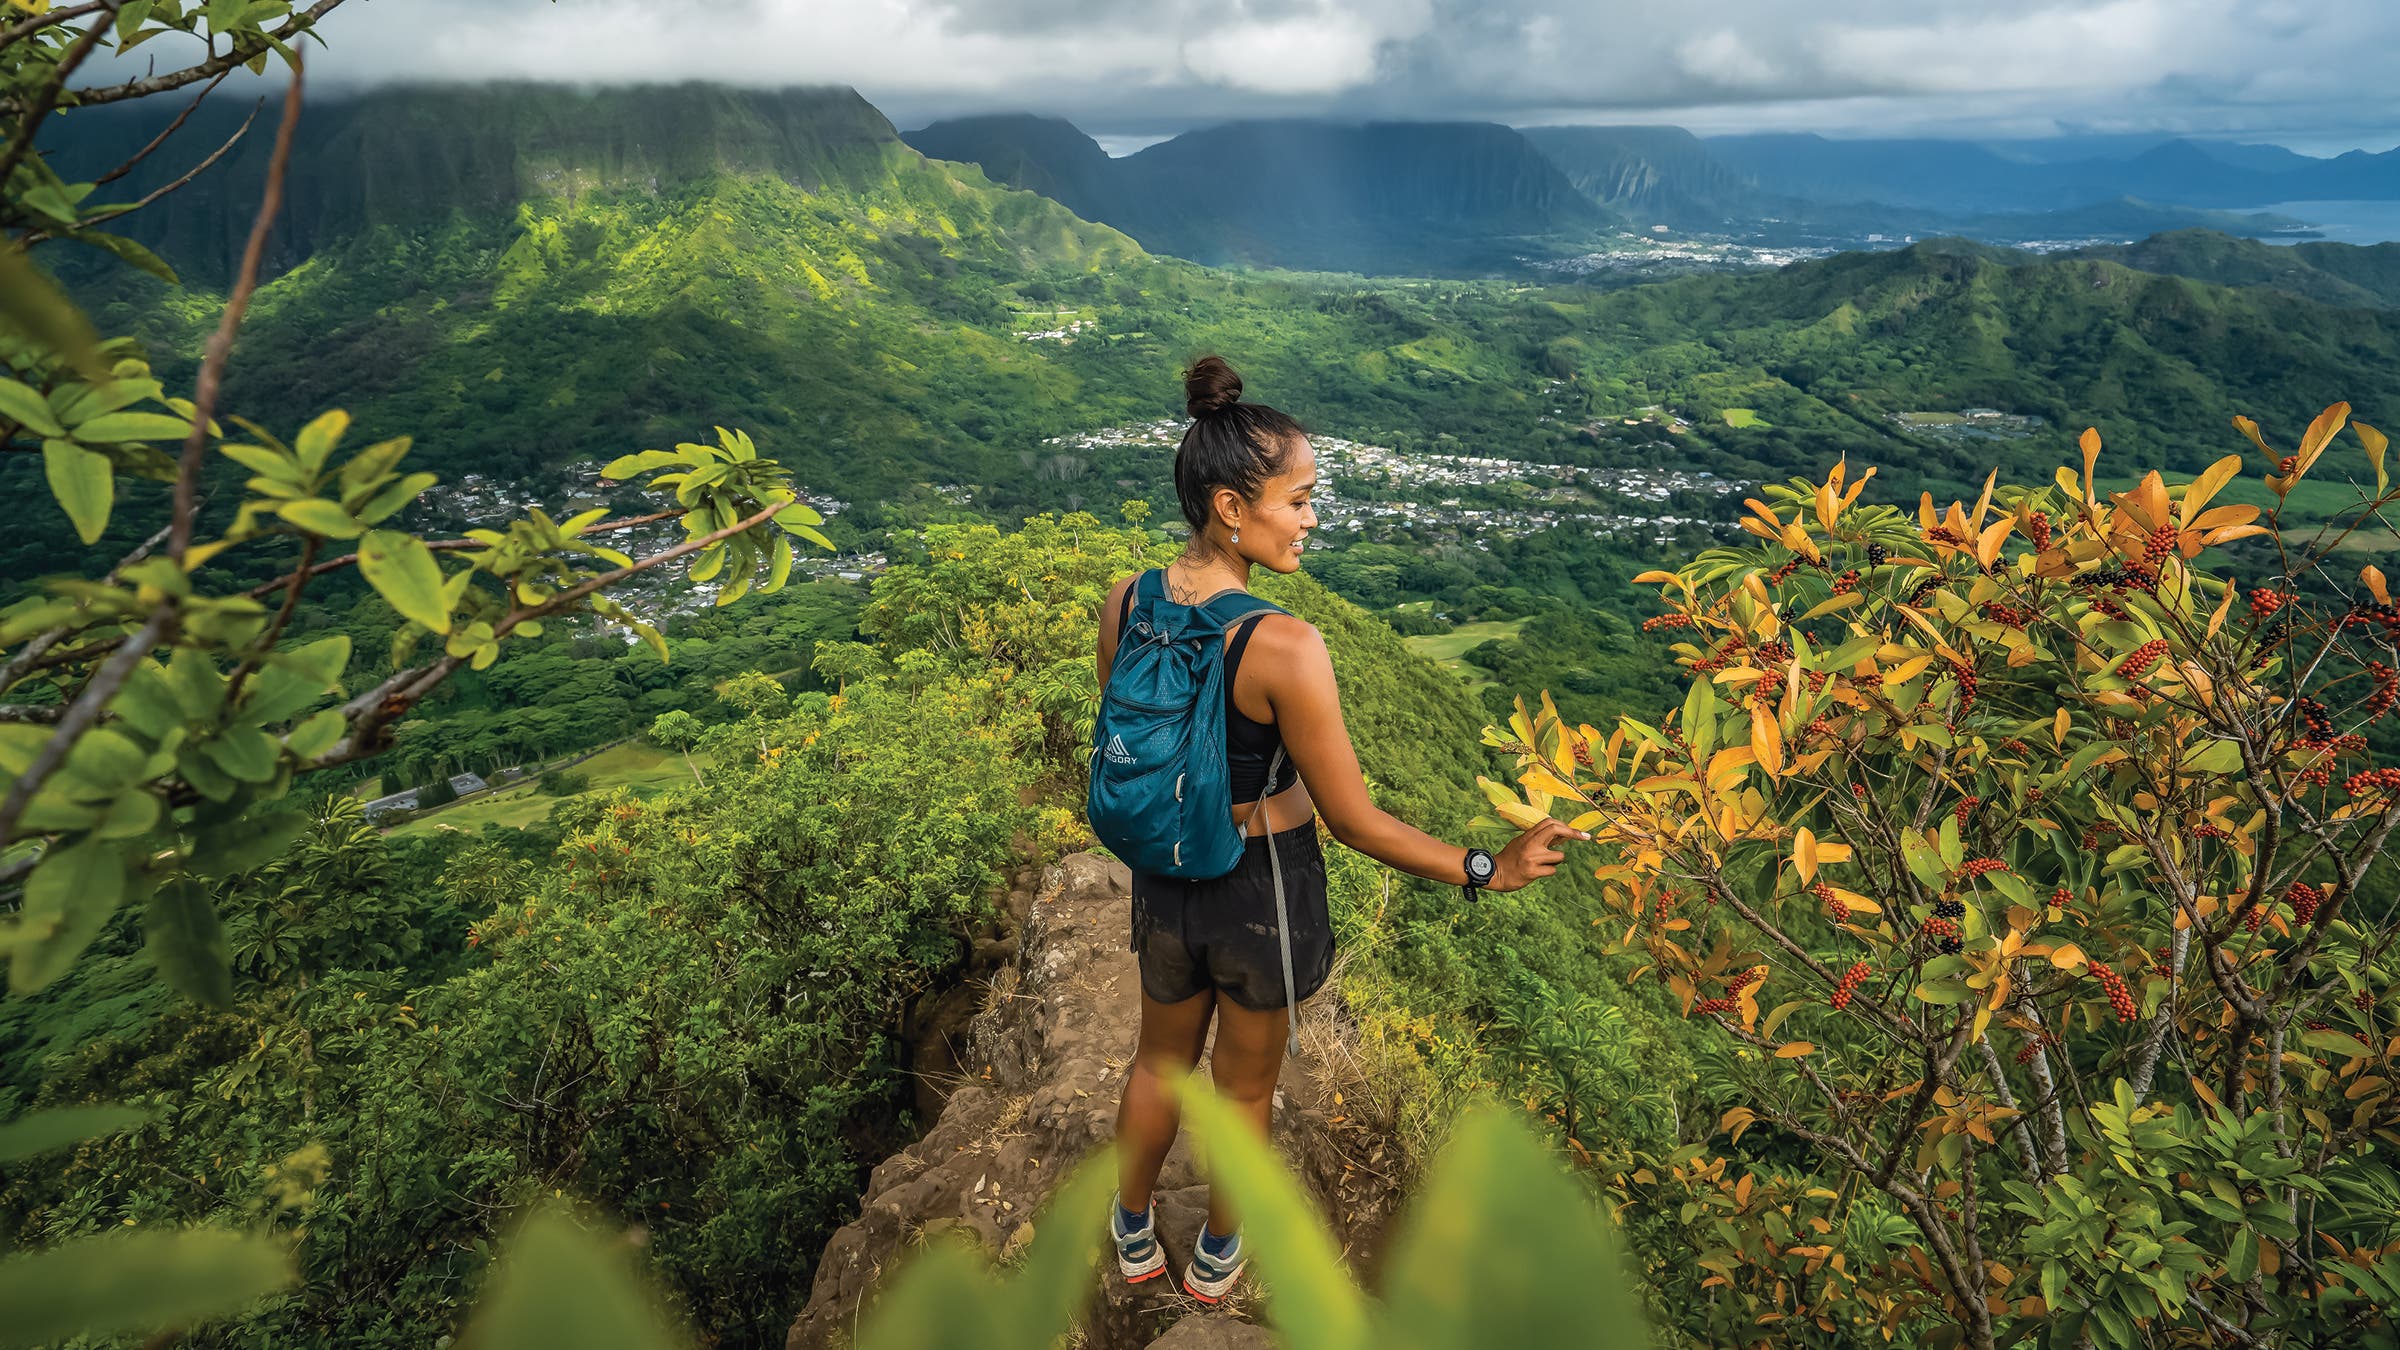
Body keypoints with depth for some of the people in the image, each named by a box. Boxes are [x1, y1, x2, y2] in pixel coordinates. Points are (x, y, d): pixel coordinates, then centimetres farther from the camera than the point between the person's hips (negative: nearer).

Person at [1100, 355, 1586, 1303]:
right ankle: (1216, 1258, 50)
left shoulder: (1123, 605, -13)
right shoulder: (1286, 649, -31)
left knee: (1161, 1061, 30)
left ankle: (1134, 1234, 54)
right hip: (1265, 886, -4)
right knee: (1245, 1084, 24)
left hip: (1164, 874, 5)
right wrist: (1487, 871, -12)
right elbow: (1351, 821, -23)